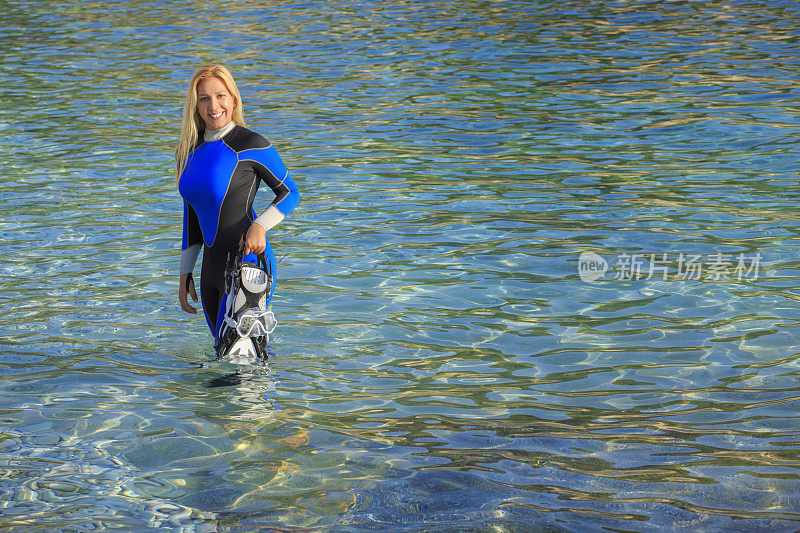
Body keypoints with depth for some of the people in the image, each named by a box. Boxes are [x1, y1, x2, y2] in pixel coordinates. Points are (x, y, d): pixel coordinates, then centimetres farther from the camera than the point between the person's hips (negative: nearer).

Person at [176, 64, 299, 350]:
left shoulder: (251, 145, -12)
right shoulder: (190, 150, 8)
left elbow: (289, 193, -1)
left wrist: (260, 226, -19)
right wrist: (185, 275, 14)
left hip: (247, 262, -7)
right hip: (211, 264, 7)